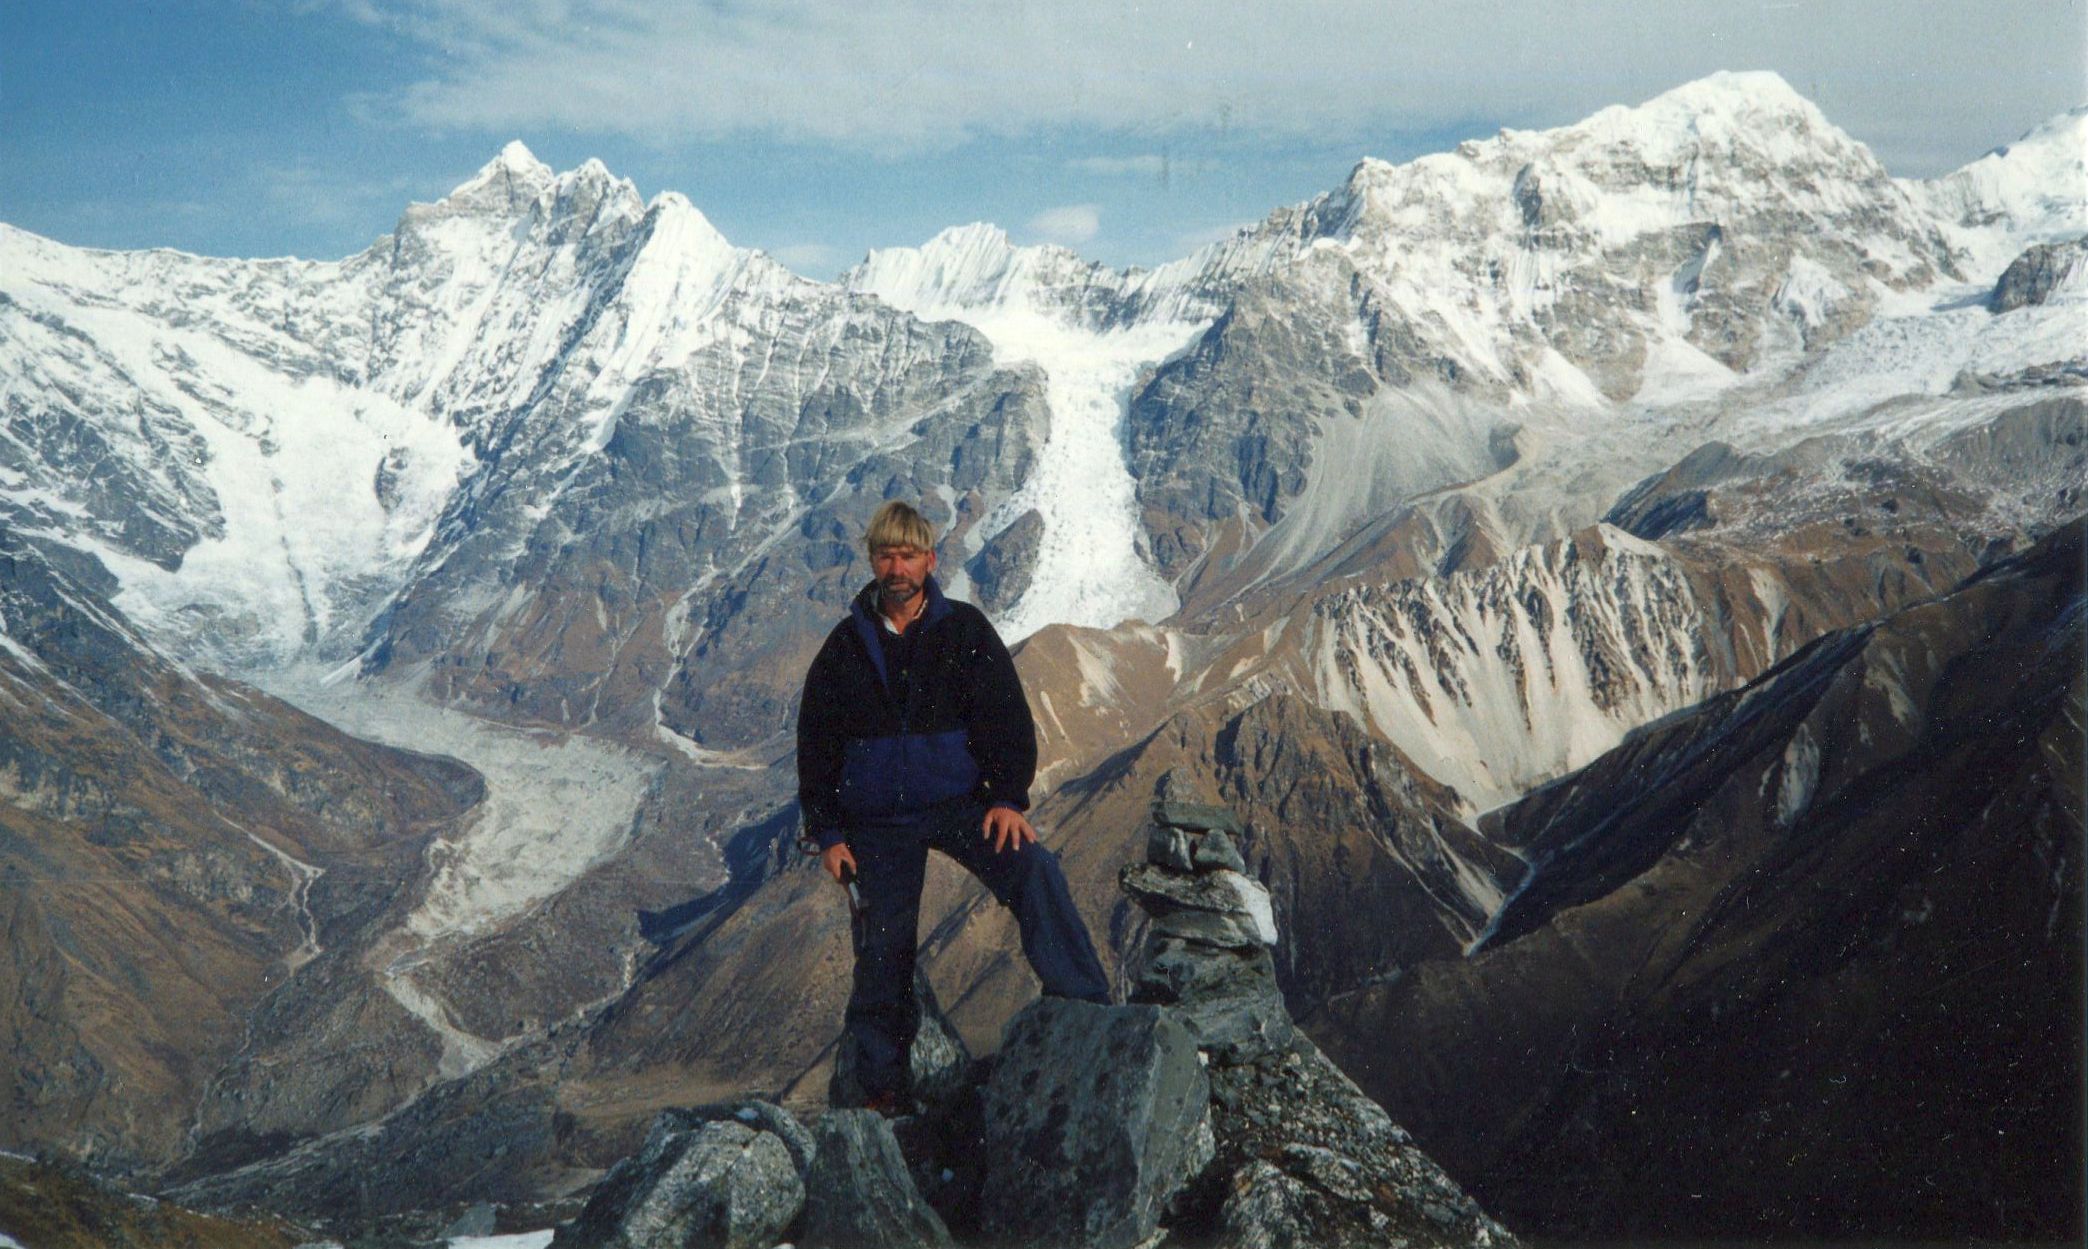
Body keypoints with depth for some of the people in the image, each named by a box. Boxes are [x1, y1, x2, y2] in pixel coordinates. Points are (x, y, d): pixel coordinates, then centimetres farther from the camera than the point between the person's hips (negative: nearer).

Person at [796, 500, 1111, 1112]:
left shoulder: (965, 630, 1)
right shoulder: (845, 647, 4)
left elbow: (1007, 716, -1)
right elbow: (815, 745, 9)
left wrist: (1009, 797, -14)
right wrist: (826, 832, 4)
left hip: (960, 800, -1)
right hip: (878, 820, 1)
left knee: (1033, 869, -25)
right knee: (883, 946, 0)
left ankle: (1089, 1011, -27)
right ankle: (879, 1077, 16)